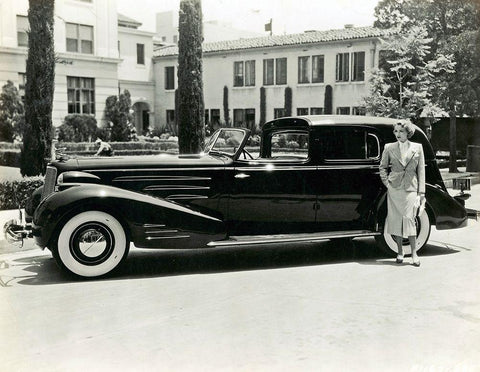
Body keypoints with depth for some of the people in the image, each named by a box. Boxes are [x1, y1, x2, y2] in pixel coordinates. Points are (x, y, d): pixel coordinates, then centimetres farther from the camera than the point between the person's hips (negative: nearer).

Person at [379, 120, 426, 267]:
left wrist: (421, 192, 2)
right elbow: (383, 167, 15)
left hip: (411, 189, -1)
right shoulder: (389, 148, 4)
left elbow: (421, 171, 6)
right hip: (394, 189, 1)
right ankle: (400, 252, 14)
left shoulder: (417, 148, 5)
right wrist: (386, 182, 2)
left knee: (409, 219, -8)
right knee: (396, 219, 3)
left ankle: (414, 253, 1)